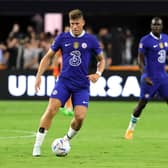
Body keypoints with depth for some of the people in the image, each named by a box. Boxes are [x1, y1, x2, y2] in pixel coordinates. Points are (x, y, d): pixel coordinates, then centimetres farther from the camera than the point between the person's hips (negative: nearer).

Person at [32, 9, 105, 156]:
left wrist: (98, 74, -6)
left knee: (80, 116, -14)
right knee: (51, 109, -19)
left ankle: (67, 140, 16)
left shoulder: (91, 40, 1)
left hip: (82, 85, 0)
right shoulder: (62, 38, 2)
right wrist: (39, 76, 1)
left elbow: (101, 59, 14)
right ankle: (37, 146, -12)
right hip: (64, 82, 0)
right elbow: (48, 57, 11)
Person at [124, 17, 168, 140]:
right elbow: (140, 58, -10)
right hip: (150, 78, -5)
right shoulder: (145, 40, -10)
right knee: (142, 103, -2)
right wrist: (145, 75, -18)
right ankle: (131, 129, 15)